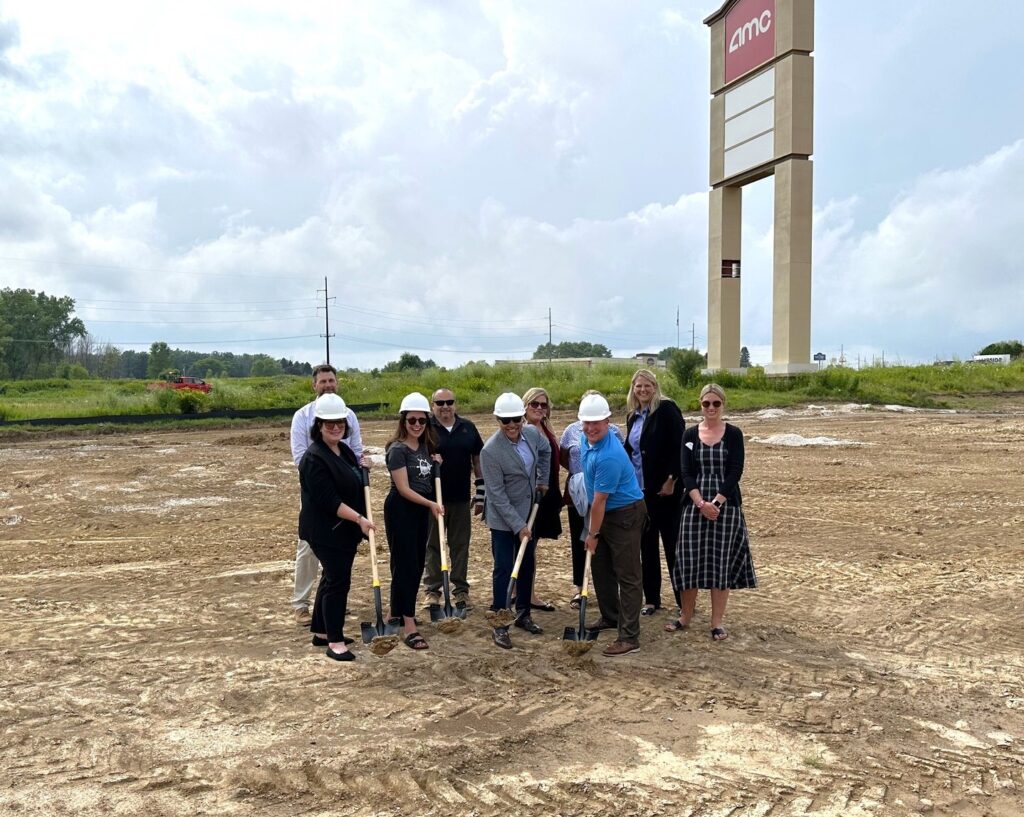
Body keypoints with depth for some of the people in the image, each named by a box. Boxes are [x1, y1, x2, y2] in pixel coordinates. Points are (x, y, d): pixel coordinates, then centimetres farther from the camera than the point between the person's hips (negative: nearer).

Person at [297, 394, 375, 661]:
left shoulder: (345, 452, 10)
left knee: (333, 578, 16)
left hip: (345, 529, 9)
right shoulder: (314, 458, -18)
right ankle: (335, 641, 3)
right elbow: (328, 499, -25)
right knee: (338, 581, -7)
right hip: (326, 531, -9)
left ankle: (321, 632, 29)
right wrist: (359, 518, -28)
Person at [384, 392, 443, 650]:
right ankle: (408, 627, -4)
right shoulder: (397, 450, -14)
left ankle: (398, 614, 28)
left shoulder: (424, 446, 8)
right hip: (401, 511, -8)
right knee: (405, 565, -7)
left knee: (417, 564, 12)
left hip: (422, 510, 8)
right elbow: (404, 489, -18)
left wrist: (435, 462, 5)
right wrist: (431, 503, -23)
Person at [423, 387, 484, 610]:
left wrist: (481, 494, 8)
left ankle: (461, 589, 20)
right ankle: (432, 589, 17)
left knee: (461, 545, 9)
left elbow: (478, 460, 10)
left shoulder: (468, 427, 6)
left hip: (461, 499, 2)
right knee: (433, 545, 7)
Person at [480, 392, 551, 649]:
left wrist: (543, 480, 16)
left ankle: (523, 615, 32)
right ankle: (499, 625, 9)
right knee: (503, 570, -2)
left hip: (529, 513, 6)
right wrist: (518, 526, -21)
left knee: (527, 566, 16)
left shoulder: (532, 433, -7)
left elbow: (545, 451, 19)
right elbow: (497, 494, -22)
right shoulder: (490, 450, -24)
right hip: (503, 520, -6)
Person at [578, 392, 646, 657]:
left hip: (625, 515, -10)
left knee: (627, 575, -5)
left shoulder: (609, 456, -30)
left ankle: (629, 637, -2)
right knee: (600, 568, 18)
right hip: (603, 513, 10)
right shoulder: (586, 439, -1)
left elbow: (599, 500, -22)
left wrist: (593, 534, -13)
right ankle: (610, 617, 34)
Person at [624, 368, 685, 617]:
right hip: (639, 489, 6)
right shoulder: (633, 416, 11)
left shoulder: (667, 409, -9)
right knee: (647, 544, 11)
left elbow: (678, 447, -14)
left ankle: (684, 601, 11)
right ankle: (651, 599, 20)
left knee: (672, 544, 0)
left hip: (665, 488, -6)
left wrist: (671, 480, -17)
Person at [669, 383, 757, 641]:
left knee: (721, 562, 3)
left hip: (726, 505, -1)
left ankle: (717, 622, 15)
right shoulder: (690, 435, 4)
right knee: (689, 560, 3)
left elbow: (735, 472, -8)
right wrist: (701, 503, -17)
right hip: (694, 505, 2)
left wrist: (716, 502, -18)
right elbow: (687, 473, -3)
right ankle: (686, 616, 21)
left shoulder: (733, 434, -1)